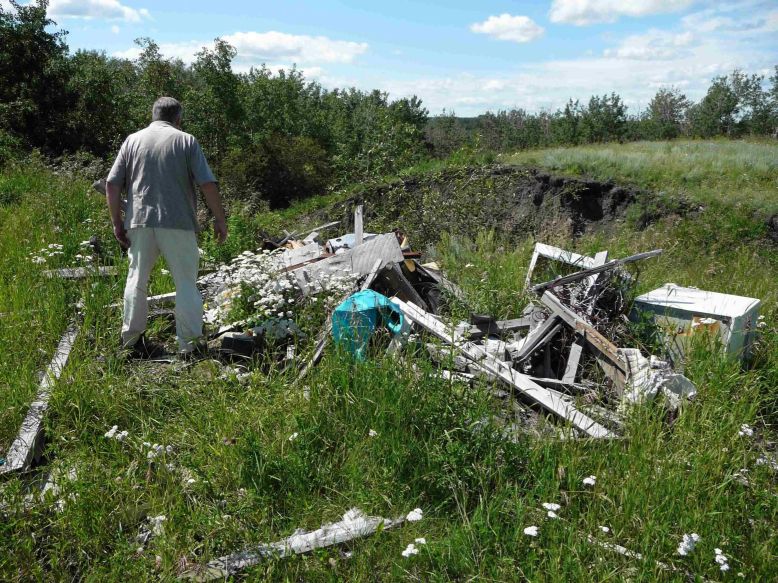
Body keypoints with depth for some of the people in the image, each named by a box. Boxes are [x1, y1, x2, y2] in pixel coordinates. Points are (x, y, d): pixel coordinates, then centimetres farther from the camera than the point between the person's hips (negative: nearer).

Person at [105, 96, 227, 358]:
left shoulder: (133, 140, 12)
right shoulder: (186, 141, 3)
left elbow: (111, 184, 6)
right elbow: (208, 184, -6)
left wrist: (117, 222, 11)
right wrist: (219, 219, 2)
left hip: (139, 222, 3)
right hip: (177, 223, -3)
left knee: (136, 281, 14)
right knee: (186, 283, 4)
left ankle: (131, 341, 19)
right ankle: (189, 344, 4)